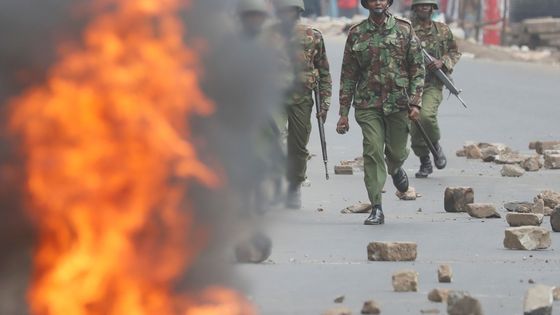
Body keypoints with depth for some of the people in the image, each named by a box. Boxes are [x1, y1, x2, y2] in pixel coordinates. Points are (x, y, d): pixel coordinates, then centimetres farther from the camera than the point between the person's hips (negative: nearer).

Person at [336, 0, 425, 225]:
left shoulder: (404, 30, 3)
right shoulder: (356, 34, 4)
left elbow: (417, 69, 3)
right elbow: (348, 76, 6)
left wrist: (416, 102, -8)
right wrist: (343, 113, 3)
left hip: (399, 103, 1)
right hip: (368, 105, 0)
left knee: (397, 152, 10)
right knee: (373, 153, -9)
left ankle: (395, 168, 48)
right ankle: (376, 209, -6)